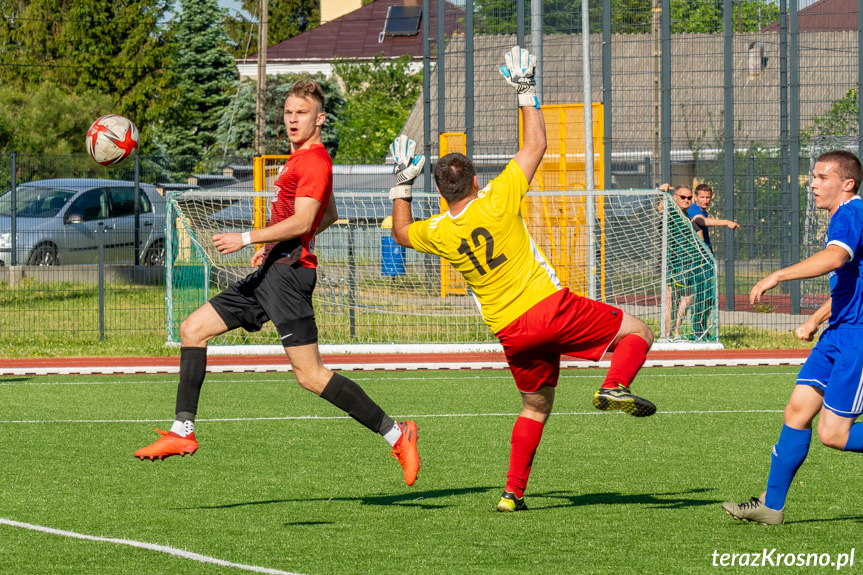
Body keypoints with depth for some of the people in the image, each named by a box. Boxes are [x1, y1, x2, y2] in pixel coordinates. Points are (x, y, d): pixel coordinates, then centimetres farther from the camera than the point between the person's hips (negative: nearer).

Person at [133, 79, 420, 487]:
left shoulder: (314, 160, -11)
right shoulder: (300, 159, 20)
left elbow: (301, 222, -21)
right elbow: (329, 215, 33)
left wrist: (247, 238, -19)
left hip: (287, 273, -11)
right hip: (272, 272, 11)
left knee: (310, 375, -14)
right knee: (193, 329, 8)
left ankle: (395, 434, -10)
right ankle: (183, 431, 7)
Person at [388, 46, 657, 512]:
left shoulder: (438, 233, 1)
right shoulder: (497, 201, -8)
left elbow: (401, 233, 25)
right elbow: (535, 145, 1)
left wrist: (401, 186, 28)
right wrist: (526, 94, 8)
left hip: (510, 331, 4)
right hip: (550, 307, -4)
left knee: (536, 406, 20)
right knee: (637, 333, 5)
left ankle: (513, 491, 12)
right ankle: (615, 387, -23)